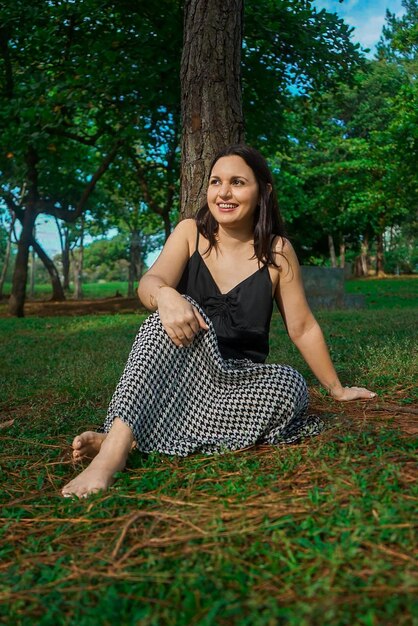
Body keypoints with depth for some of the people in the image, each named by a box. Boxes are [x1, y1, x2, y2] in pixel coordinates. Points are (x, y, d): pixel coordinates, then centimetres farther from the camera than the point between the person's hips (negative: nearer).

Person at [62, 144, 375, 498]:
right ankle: (116, 445, -41)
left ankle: (139, 437, -31)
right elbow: (150, 283, -20)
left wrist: (337, 389, 6)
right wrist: (165, 296, -44)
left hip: (239, 381, 1)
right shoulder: (190, 233, -3)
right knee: (178, 309, -28)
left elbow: (303, 327, 1)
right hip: (179, 375, 0)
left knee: (291, 386, -30)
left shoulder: (277, 250, -4)